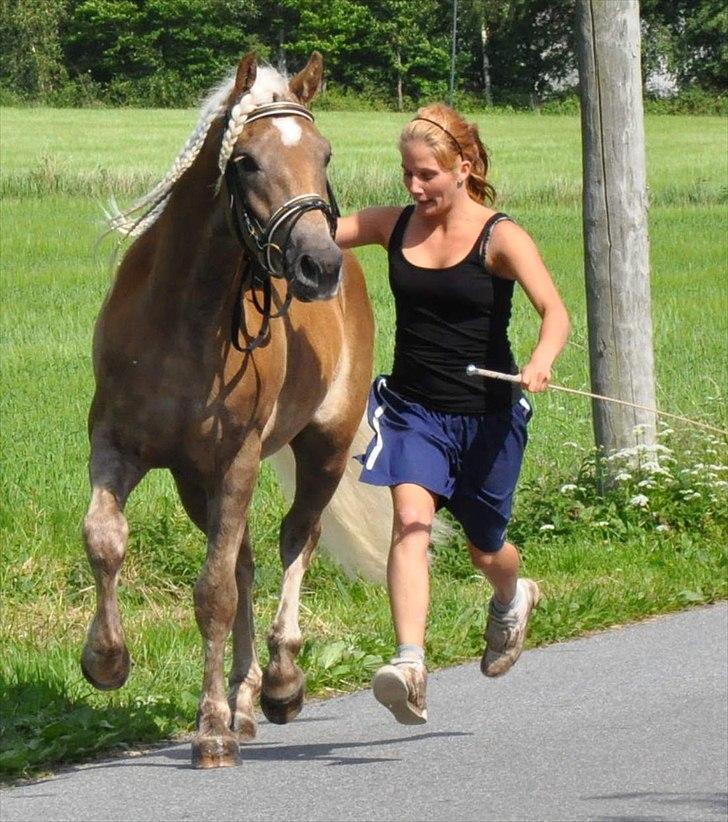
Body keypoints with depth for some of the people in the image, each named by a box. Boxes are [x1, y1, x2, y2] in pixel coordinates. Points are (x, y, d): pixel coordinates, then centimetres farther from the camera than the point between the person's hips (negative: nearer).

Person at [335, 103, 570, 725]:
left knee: (484, 547, 15)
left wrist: (542, 361, -44)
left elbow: (555, 311, -23)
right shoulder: (394, 226, 1)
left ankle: (513, 598, 52)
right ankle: (410, 664, -34)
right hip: (412, 409, 2)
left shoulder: (500, 237, -11)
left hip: (488, 415, -2)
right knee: (410, 519, -22)